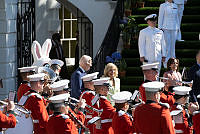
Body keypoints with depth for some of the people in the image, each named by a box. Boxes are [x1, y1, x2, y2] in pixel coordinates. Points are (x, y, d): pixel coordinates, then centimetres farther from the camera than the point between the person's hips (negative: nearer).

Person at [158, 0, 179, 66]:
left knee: (173, 45, 6)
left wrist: (178, 28, 12)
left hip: (174, 28, 5)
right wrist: (160, 28, -9)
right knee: (167, 45, -6)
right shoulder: (163, 6, -3)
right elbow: (160, 17, -4)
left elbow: (176, 18, 16)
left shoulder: (175, 6, 11)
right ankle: (166, 63, -1)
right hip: (166, 28, -5)